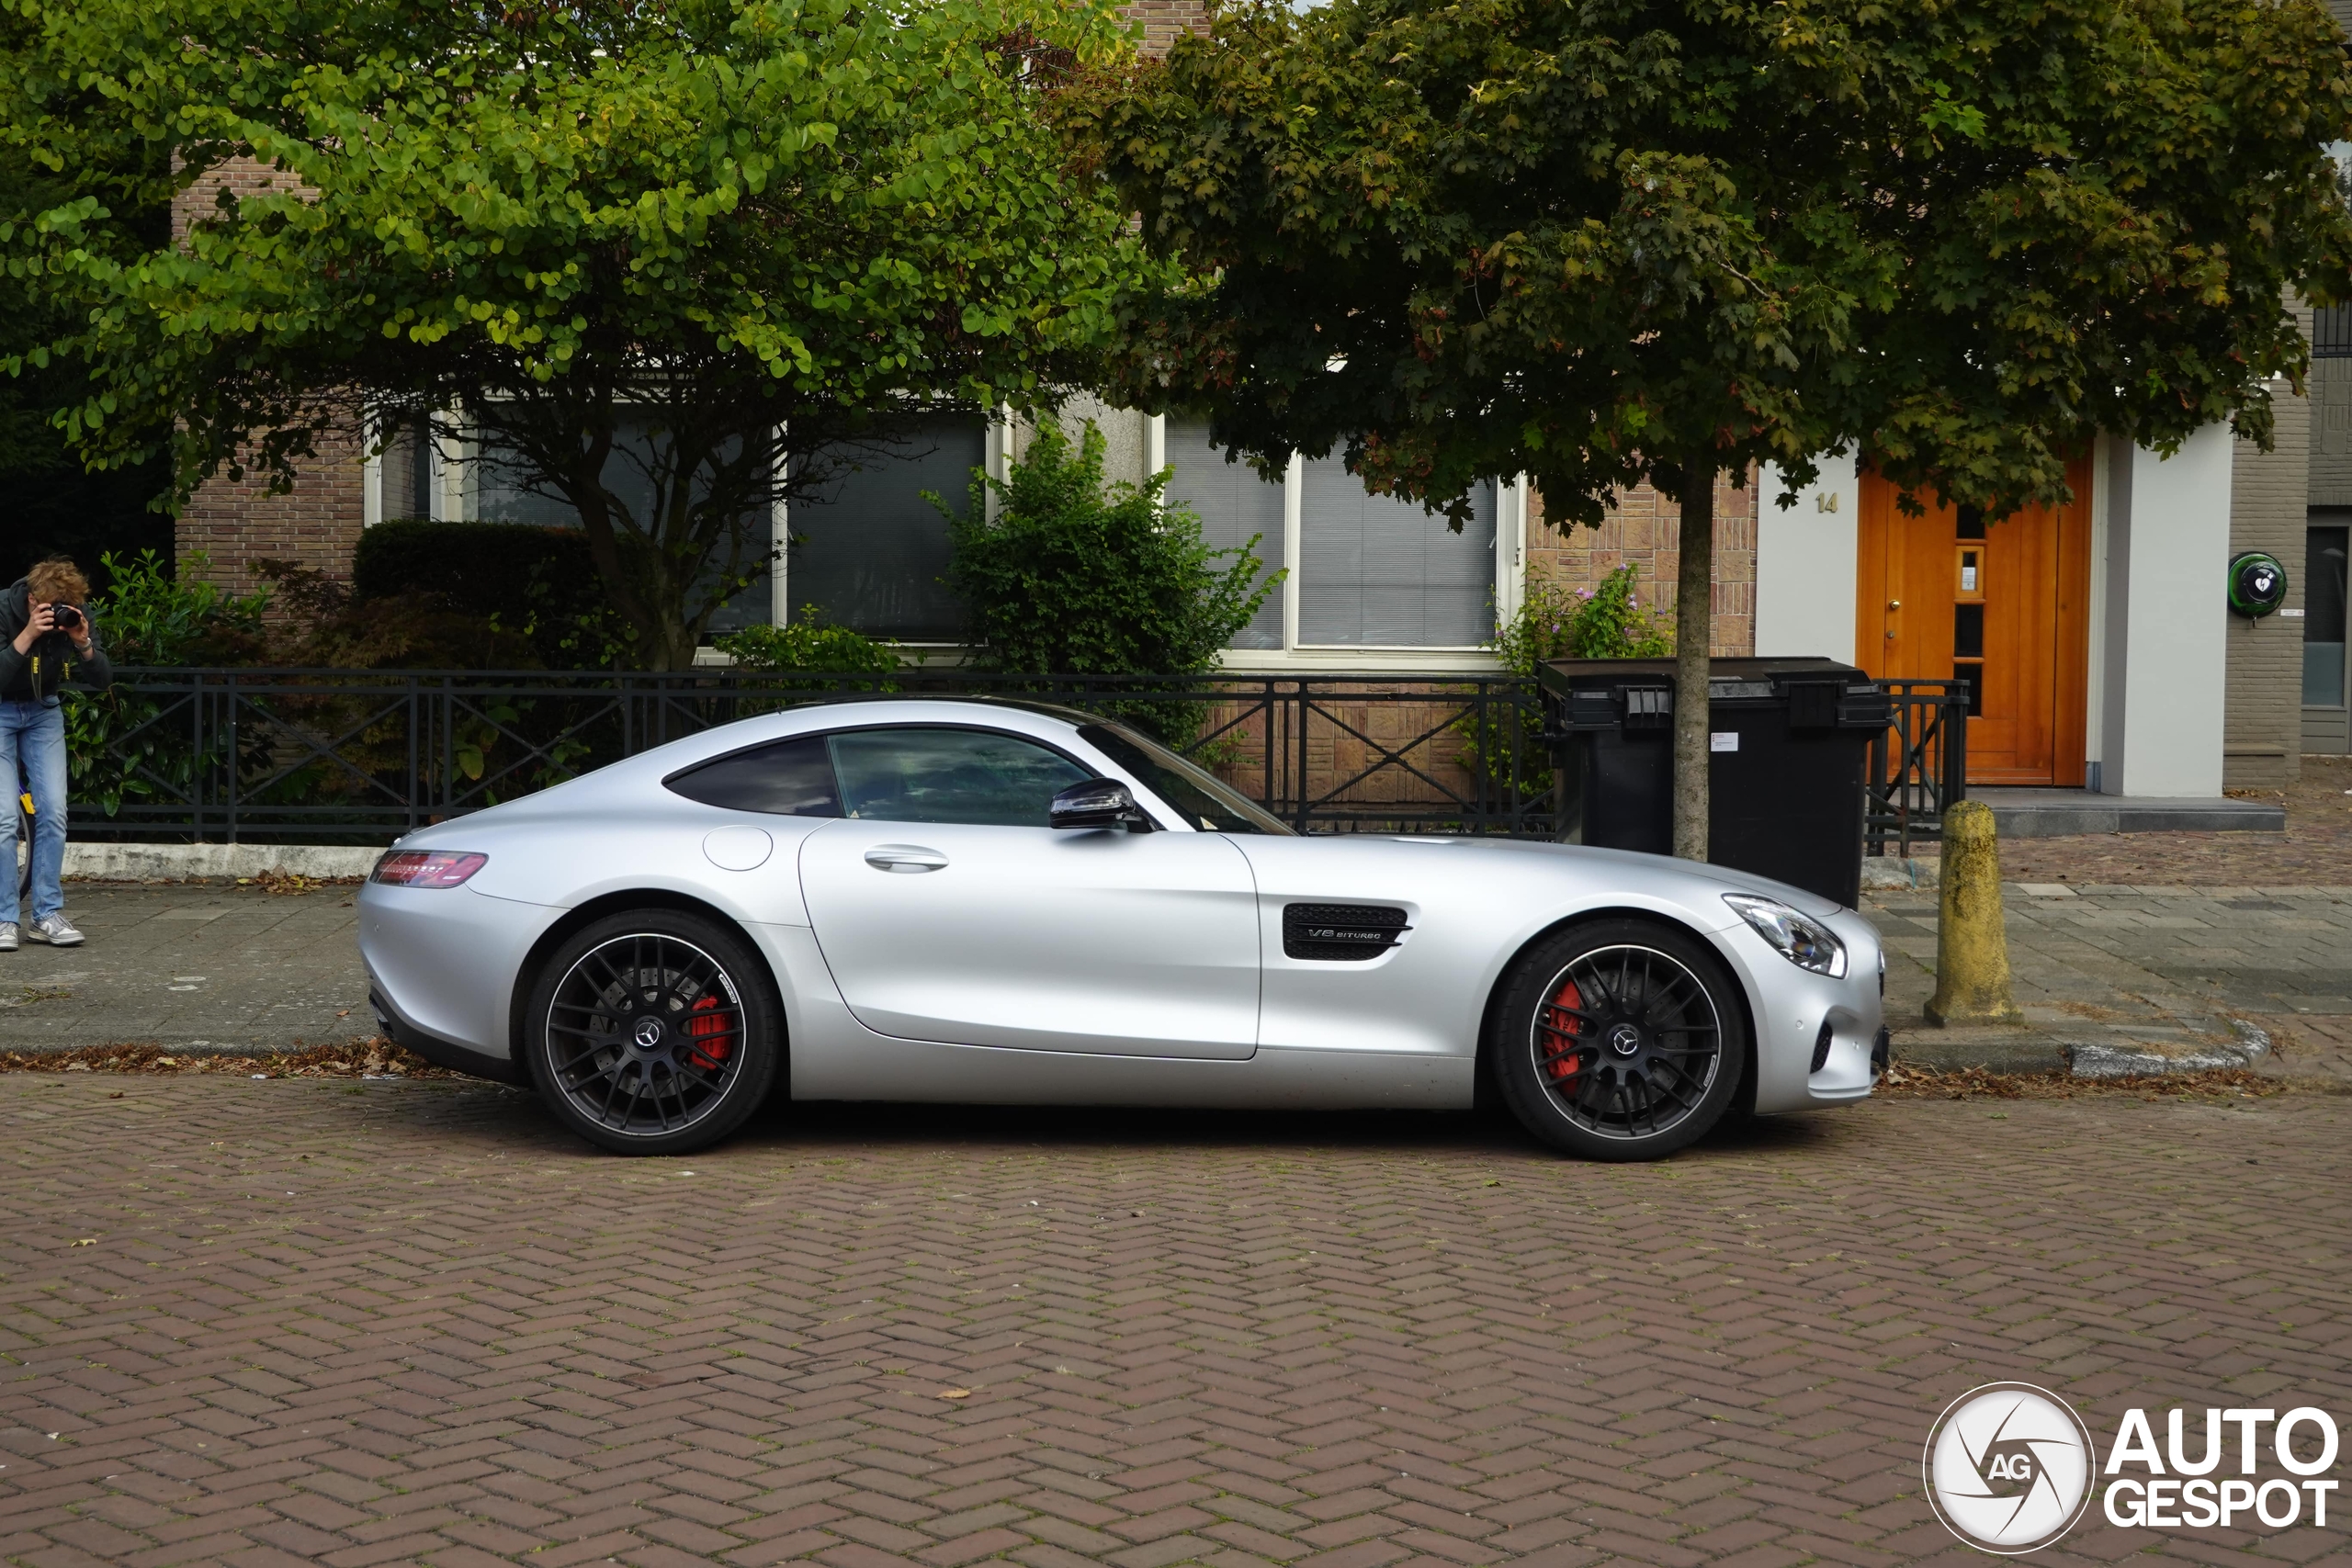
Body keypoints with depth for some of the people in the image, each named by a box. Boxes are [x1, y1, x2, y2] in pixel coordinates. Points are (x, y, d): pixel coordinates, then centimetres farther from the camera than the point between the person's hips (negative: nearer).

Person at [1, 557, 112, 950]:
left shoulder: (76, 615, -14)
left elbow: (103, 681, -13)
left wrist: (83, 643, -31)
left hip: (43, 712, 4)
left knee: (53, 813, -4)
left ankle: (47, 915, 5)